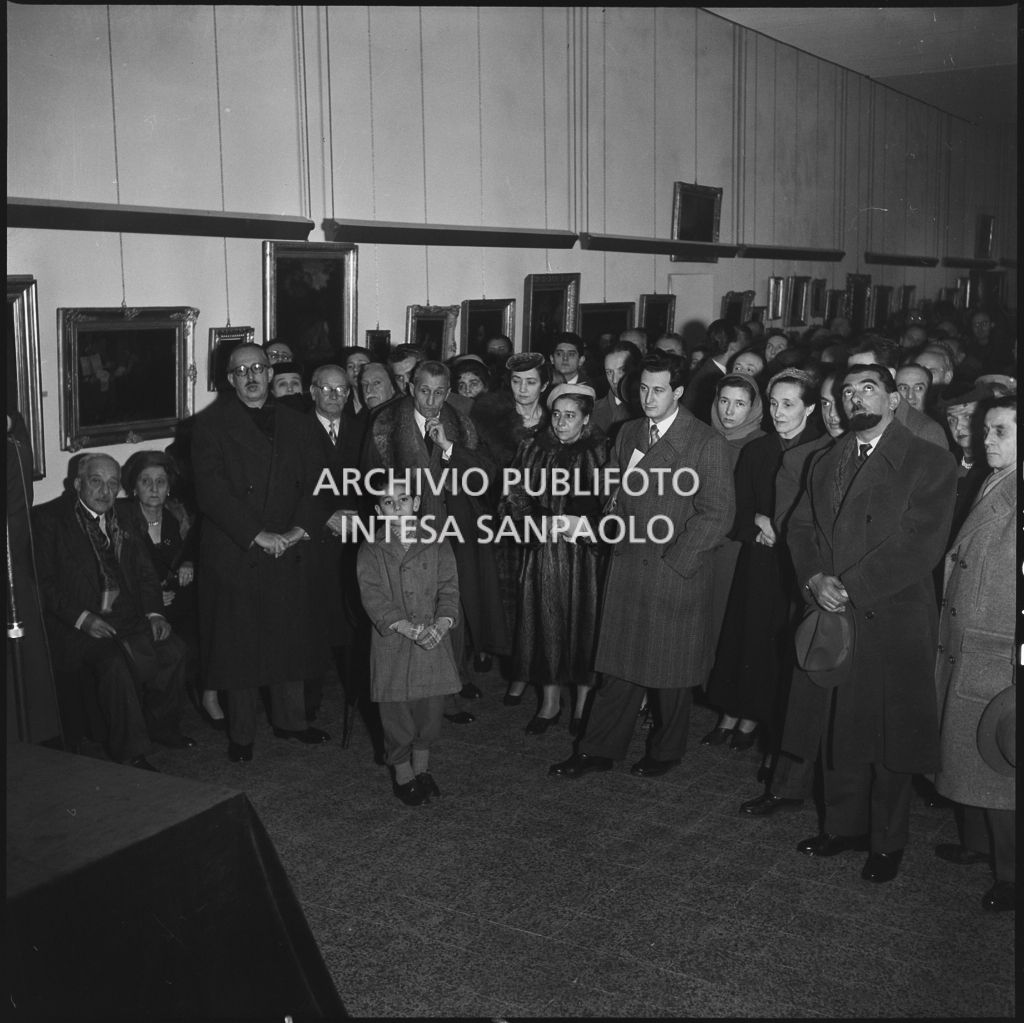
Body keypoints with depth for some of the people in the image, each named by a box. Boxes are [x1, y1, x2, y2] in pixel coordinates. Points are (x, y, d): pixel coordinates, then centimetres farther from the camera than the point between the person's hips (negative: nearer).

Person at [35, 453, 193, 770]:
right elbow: (43, 583, -8)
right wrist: (81, 618, -19)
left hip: (127, 616, 5)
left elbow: (145, 574, 16)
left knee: (173, 650, -18)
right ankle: (131, 752, -17)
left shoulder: (122, 519, 16)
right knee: (114, 663, -31)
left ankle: (162, 727, 4)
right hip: (78, 623, -5)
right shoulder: (52, 519, -1)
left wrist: (155, 613, -2)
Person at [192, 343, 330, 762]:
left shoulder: (296, 424, 11)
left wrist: (298, 531, -9)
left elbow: (314, 484, 7)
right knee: (239, 645, 3)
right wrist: (257, 535, -16)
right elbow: (211, 491, -11)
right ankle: (241, 734, 17)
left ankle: (290, 720, 28)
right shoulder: (211, 424, -2)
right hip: (234, 554, -3)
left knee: (290, 640, 11)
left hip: (290, 552, 4)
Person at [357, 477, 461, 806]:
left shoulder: (436, 543, 4)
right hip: (392, 642, -2)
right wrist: (409, 629, -21)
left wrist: (440, 624, -19)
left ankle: (422, 768, 28)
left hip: (434, 641, 2)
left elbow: (449, 588, -1)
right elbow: (374, 598, -10)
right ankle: (403, 775, 22)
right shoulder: (371, 551, -2)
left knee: (431, 705, 6)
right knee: (396, 709, 3)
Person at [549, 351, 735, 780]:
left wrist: (674, 562, -13)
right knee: (620, 663, 10)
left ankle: (665, 751, 28)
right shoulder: (628, 433, 10)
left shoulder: (708, 444, -9)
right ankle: (599, 750, 20)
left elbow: (716, 514, -12)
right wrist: (614, 511, -2)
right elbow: (610, 489, 20)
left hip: (677, 575, -4)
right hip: (627, 568, 4)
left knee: (672, 670, 10)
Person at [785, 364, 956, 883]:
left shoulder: (929, 463, -5)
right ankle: (843, 825, 29)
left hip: (892, 621, -5)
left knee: (890, 736, 5)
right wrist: (816, 579, -10)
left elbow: (918, 546, -14)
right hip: (832, 617, 5)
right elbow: (801, 527, 10)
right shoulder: (826, 462, 16)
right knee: (836, 728, 12)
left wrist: (849, 588, -16)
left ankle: (887, 842, 21)